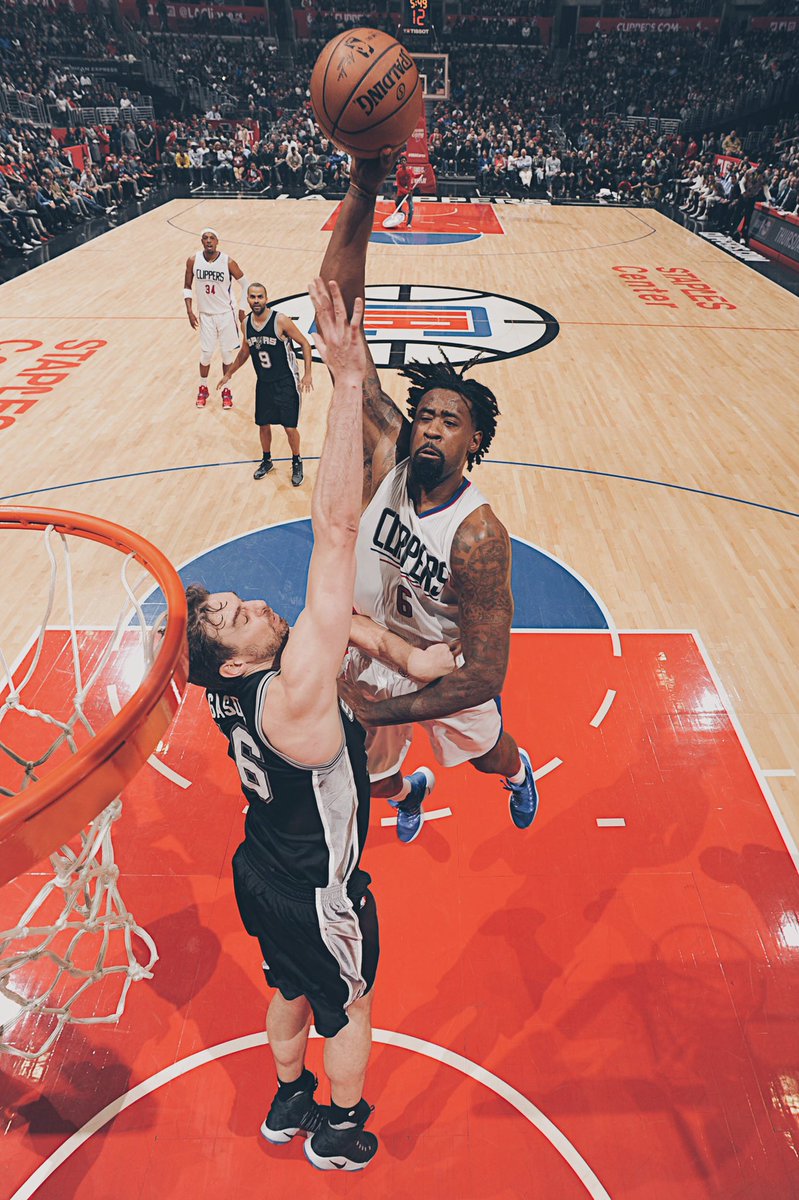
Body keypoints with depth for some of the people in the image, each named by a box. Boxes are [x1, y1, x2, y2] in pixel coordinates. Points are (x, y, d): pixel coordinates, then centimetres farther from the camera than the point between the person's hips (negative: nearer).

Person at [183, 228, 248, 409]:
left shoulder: (228, 262, -15)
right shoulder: (193, 260, -8)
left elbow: (245, 284, -2)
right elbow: (187, 287, 4)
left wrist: (242, 309, -2)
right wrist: (189, 311, -4)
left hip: (226, 314, -1)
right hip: (205, 314, 1)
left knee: (228, 353, 4)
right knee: (206, 353, 3)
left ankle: (226, 390, 21)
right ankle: (203, 389, 24)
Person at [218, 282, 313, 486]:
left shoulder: (281, 320, -18)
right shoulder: (246, 324, -1)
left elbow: (304, 344, -11)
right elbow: (244, 352, 15)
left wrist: (308, 374, -19)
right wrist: (228, 374, 21)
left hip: (286, 382, -5)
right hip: (263, 383, 5)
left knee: (290, 427, -4)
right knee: (263, 424, 12)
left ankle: (297, 463, 20)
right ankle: (266, 461, 33)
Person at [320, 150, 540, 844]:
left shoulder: (479, 536, -36)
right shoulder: (386, 452, -26)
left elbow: (485, 675, -32)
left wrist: (377, 711, -33)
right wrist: (363, 192, -46)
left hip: (448, 674, -2)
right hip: (371, 656, 3)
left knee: (487, 754, 29)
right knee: (366, 777, 24)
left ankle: (519, 770, 68)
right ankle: (408, 792, 63)